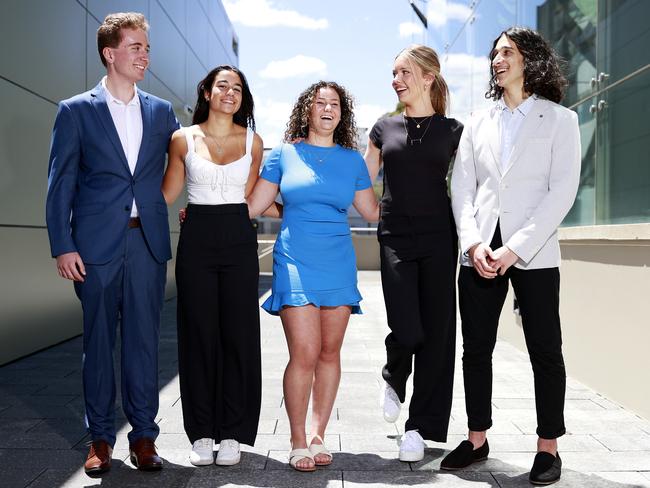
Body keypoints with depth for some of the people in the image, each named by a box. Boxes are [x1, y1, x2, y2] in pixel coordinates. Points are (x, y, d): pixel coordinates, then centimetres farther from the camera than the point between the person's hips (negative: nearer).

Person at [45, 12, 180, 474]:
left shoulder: (162, 112, 11)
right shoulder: (76, 111, 3)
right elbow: (60, 185, 0)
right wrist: (63, 246, -7)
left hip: (148, 243, 2)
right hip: (96, 244, -2)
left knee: (144, 340, 5)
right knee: (98, 341, 6)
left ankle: (144, 435, 16)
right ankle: (100, 438, 19)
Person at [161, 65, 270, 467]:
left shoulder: (252, 140, 7)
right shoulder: (183, 139, 5)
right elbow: (165, 195, 10)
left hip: (238, 240, 1)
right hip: (196, 239, 0)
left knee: (238, 335, 1)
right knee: (199, 335, 3)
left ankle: (232, 434, 13)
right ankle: (202, 433, 15)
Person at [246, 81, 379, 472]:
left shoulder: (352, 159, 10)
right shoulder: (284, 154, 5)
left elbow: (373, 211, 14)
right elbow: (254, 205, 7)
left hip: (338, 266, 3)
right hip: (295, 264, -2)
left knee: (330, 354, 5)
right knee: (304, 354, -9)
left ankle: (318, 436, 18)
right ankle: (298, 442, 6)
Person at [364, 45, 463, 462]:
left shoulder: (453, 131, 6)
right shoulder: (385, 129, 11)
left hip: (439, 239, 0)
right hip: (396, 238, 0)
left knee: (436, 332, 1)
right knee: (406, 330, -11)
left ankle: (421, 426, 15)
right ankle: (394, 379, 25)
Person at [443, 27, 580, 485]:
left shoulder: (560, 119, 4)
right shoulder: (479, 123, 14)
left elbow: (562, 192, -7)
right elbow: (462, 188, 7)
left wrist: (515, 249, -15)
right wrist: (474, 243, -9)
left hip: (533, 254, -3)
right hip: (480, 252, 4)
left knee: (545, 352, 3)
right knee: (476, 348, 7)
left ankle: (548, 447, 17)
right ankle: (477, 440, 20)